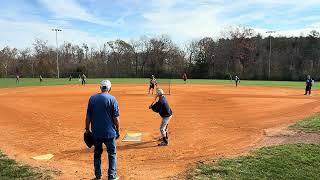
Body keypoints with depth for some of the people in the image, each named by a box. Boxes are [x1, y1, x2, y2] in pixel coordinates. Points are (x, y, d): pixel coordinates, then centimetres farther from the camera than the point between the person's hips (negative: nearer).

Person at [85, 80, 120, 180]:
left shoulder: (92, 98, 1)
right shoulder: (112, 99, -9)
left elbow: (88, 116, 3)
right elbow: (116, 117, -9)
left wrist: (87, 129, 13)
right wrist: (118, 131, 1)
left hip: (96, 132, 4)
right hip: (109, 132, -3)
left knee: (97, 153, 19)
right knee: (112, 154, 11)